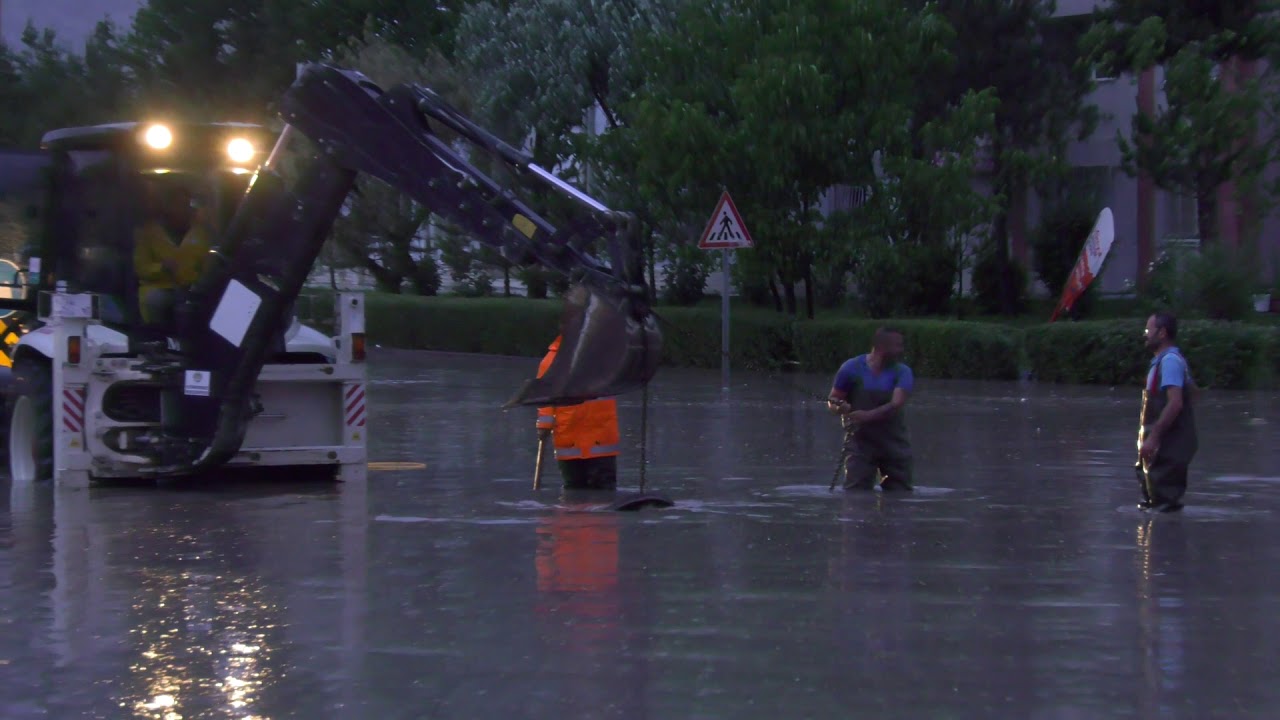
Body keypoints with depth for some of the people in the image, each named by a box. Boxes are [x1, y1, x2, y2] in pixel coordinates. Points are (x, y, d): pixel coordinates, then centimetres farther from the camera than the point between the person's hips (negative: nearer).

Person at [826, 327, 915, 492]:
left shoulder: (902, 372, -2)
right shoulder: (852, 368, -4)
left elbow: (896, 404, -18)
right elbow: (832, 400, 3)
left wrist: (869, 415, -32)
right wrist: (840, 408, -22)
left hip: (893, 442, 2)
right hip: (860, 440, -2)